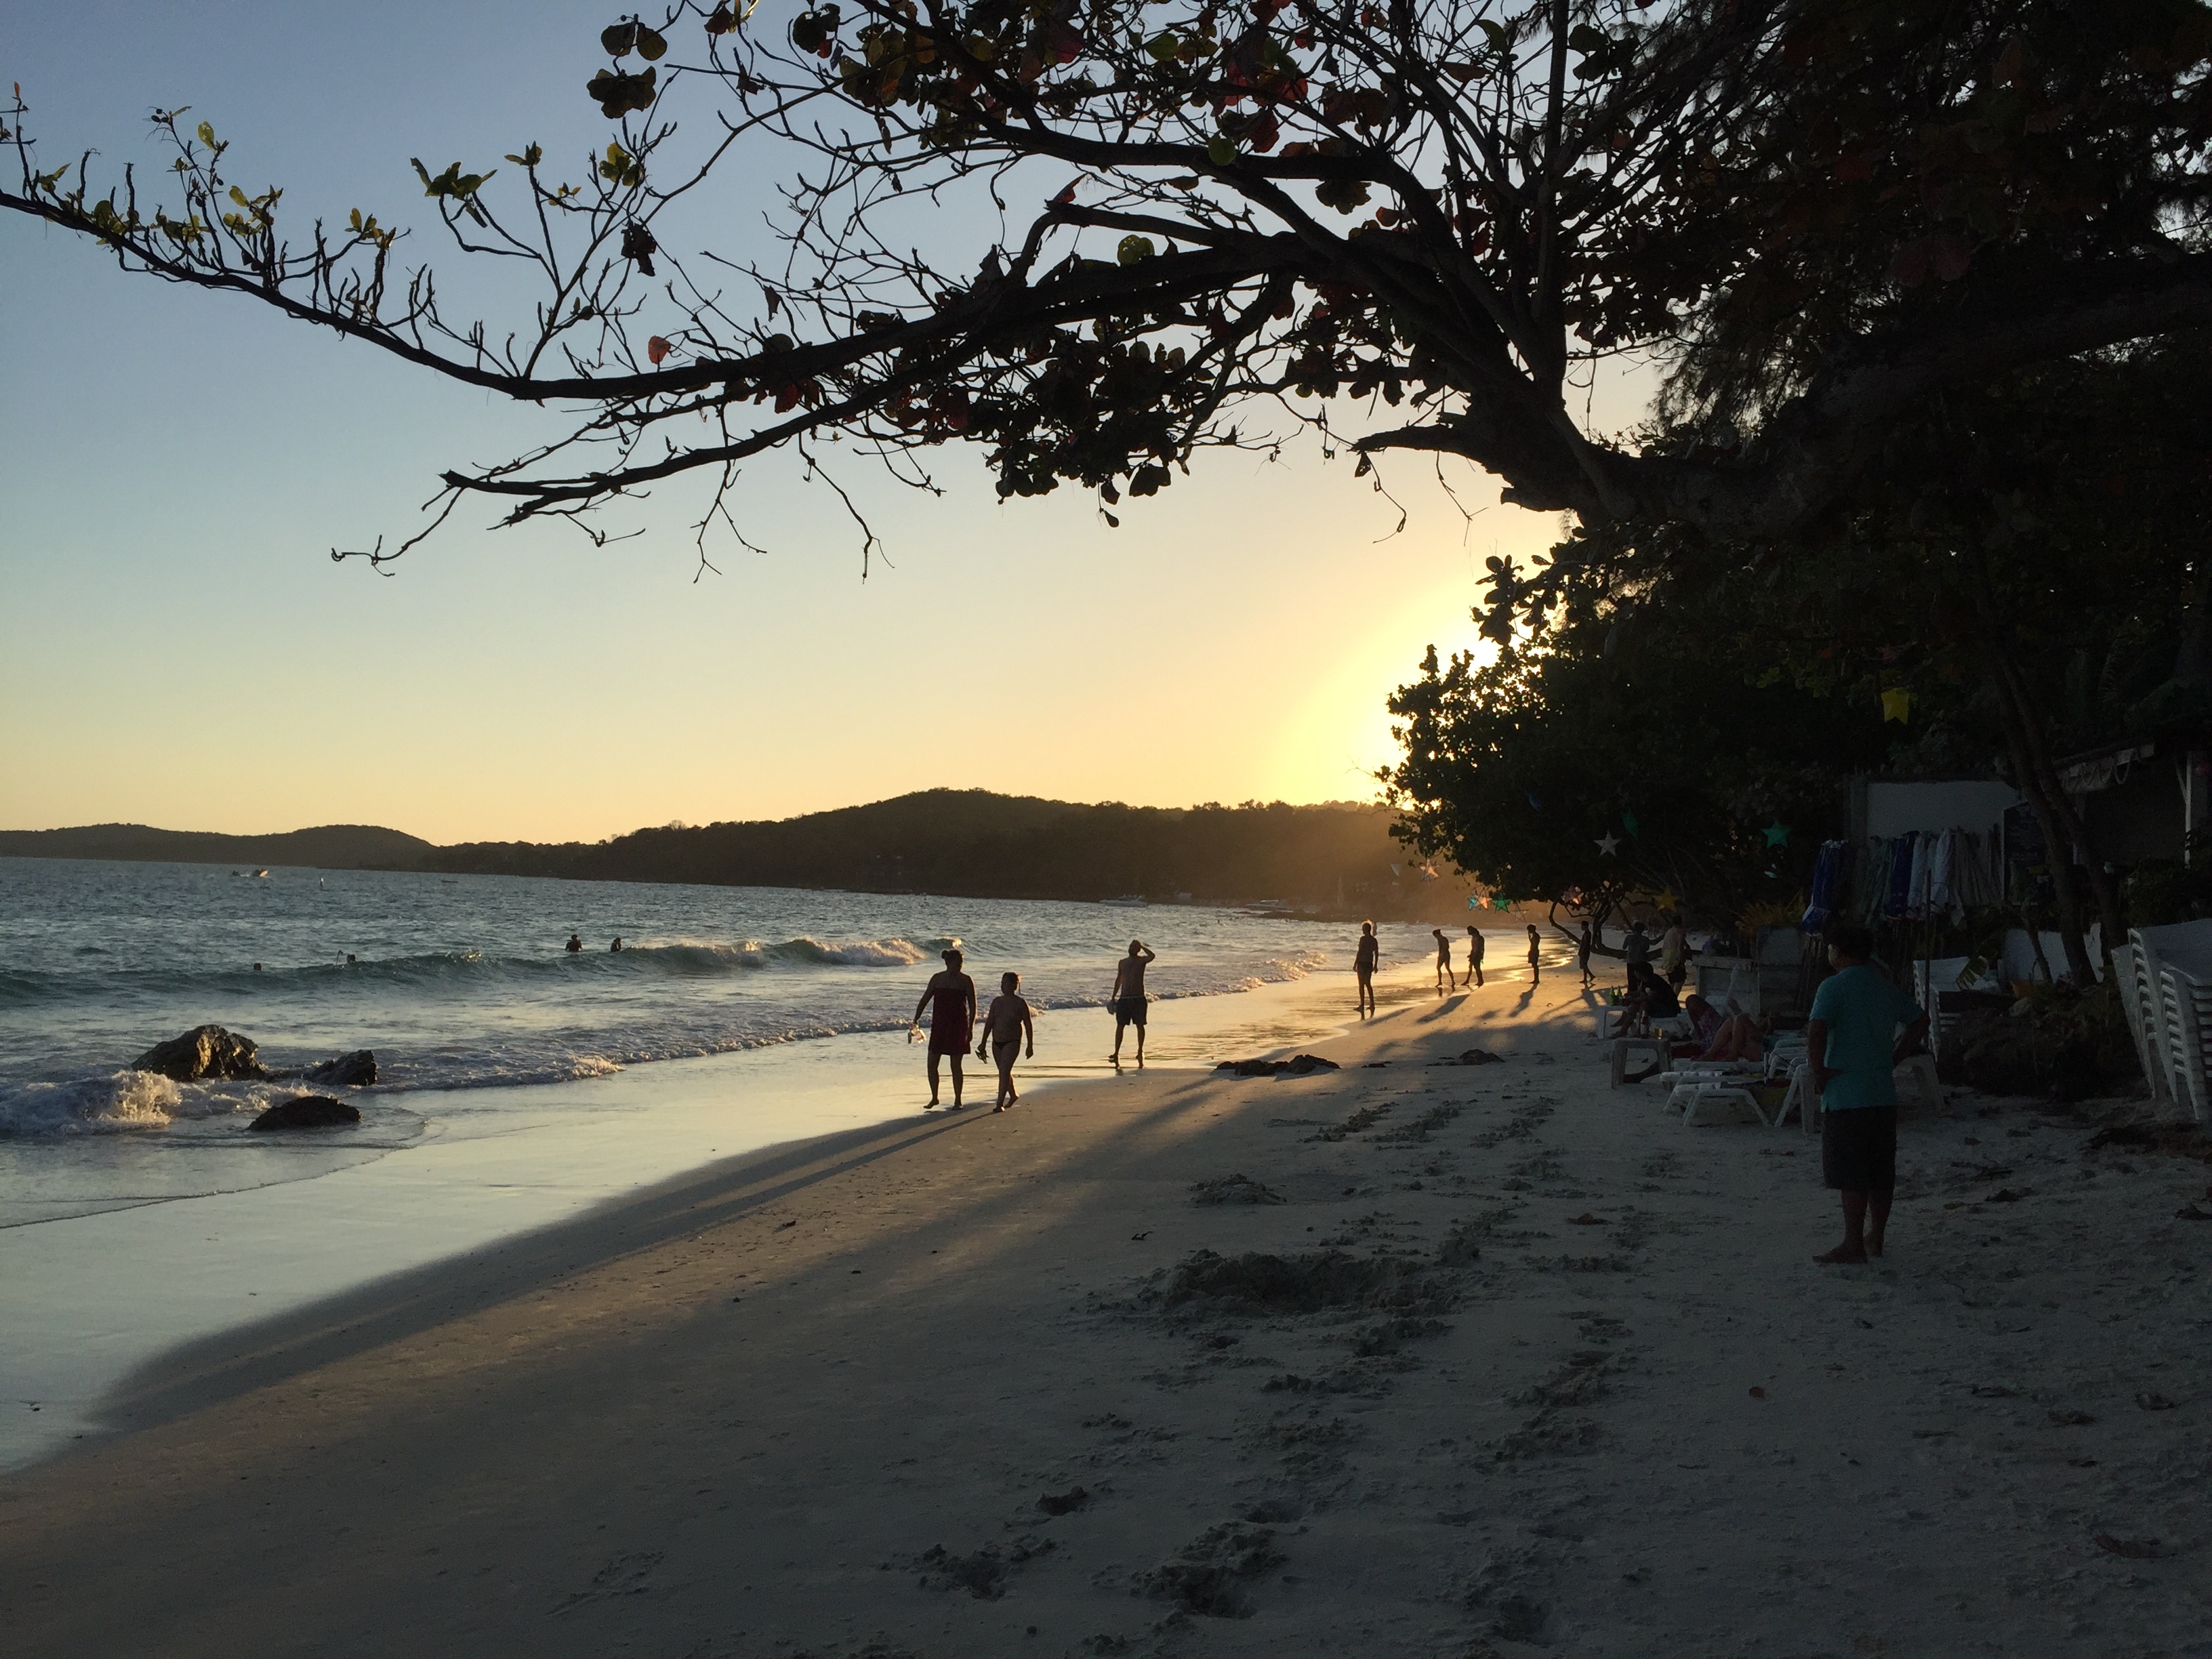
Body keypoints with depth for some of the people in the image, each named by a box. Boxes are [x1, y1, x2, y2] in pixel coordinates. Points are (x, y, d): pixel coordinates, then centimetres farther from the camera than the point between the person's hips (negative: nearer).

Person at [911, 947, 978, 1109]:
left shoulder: (966, 981, -5)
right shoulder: (937, 979, 3)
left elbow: (972, 1006, -5)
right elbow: (924, 1000, 8)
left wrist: (970, 1029, -12)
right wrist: (915, 1020, 1)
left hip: (958, 1027, -3)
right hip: (939, 1026, 3)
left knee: (956, 1066, 1)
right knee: (932, 1064, 2)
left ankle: (957, 1101, 13)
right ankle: (934, 1098, 19)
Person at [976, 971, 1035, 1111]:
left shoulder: (1020, 1004, -7)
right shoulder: (997, 1002, 6)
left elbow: (1028, 1025, -3)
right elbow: (989, 1023, 10)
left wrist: (1030, 1046, -3)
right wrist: (983, 1043, 8)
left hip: (1012, 1042, -6)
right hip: (997, 1042, 6)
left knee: (1004, 1072, -14)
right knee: (1004, 1072, 18)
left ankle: (1000, 1104, -13)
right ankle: (1013, 1095, 40)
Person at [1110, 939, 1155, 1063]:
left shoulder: (1141, 960, -1)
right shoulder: (1122, 963, 12)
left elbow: (1151, 956, -25)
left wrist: (1142, 946, -12)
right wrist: (1113, 997, 19)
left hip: (1138, 998, -3)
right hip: (1124, 999, 3)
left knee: (1140, 1025, 4)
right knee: (1120, 1026, -1)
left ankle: (1140, 1052, 16)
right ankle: (1116, 1054, 1)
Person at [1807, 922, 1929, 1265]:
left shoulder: (1834, 986, -10)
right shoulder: (1885, 986, 12)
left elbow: (1816, 1031, -23)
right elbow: (1920, 1021, 21)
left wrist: (1818, 1072, -11)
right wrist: (1892, 1059, 18)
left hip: (1846, 1095, -7)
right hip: (1884, 1093, 7)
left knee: (1850, 1173, -4)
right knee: (1881, 1171, 13)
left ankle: (1853, 1244, -2)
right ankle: (1876, 1237, 22)